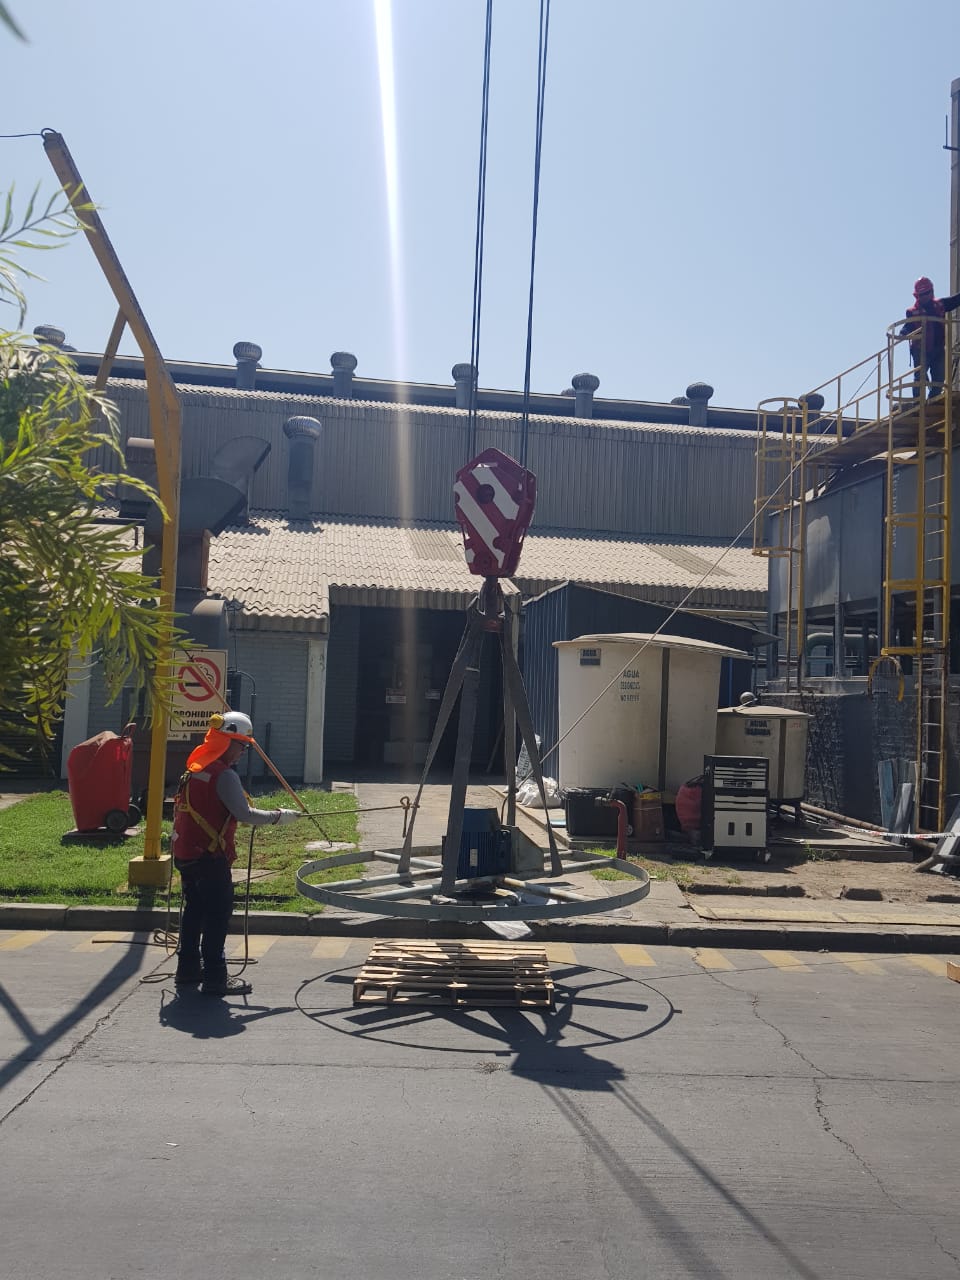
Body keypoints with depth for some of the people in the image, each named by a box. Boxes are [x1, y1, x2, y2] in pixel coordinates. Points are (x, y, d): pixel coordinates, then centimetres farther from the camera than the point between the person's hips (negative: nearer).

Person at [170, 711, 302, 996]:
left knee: (194, 909, 18)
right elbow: (245, 815, -20)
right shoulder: (224, 775, -18)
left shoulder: (196, 767, 11)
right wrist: (280, 816, -9)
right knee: (218, 914, -2)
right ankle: (214, 978, 3)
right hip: (210, 856, -9)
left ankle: (188, 969, 29)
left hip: (186, 854, 9)